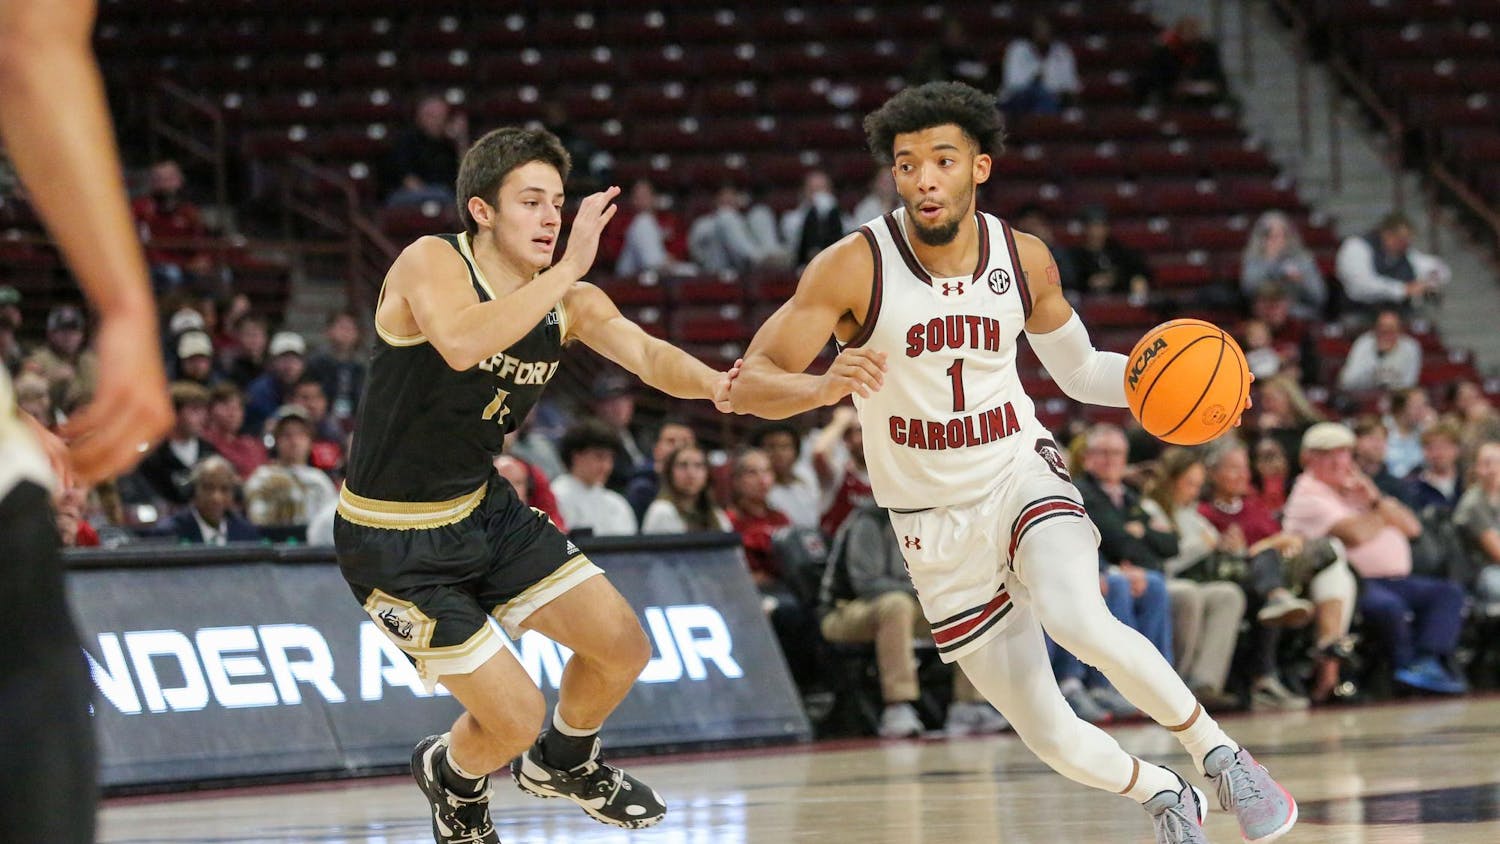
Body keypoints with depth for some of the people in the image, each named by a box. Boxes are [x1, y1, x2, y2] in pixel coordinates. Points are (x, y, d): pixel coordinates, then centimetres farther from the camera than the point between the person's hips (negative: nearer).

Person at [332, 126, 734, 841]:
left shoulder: (569, 303, -1)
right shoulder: (430, 264, -21)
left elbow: (648, 355, -17)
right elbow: (462, 343, -43)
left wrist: (714, 384, -39)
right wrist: (568, 268, -41)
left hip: (483, 510, 7)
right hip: (395, 545, -7)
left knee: (624, 649, 5)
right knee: (515, 718, -9)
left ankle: (565, 763, 37)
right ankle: (453, 777, 28)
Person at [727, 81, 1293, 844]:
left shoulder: (1022, 259, -5)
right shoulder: (854, 268, -15)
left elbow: (1080, 372, 12)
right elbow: (747, 384, -18)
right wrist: (824, 387, -40)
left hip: (1023, 477, 0)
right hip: (936, 525, 0)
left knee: (1079, 619, -34)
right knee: (1049, 735, -1)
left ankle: (1220, 758, -14)